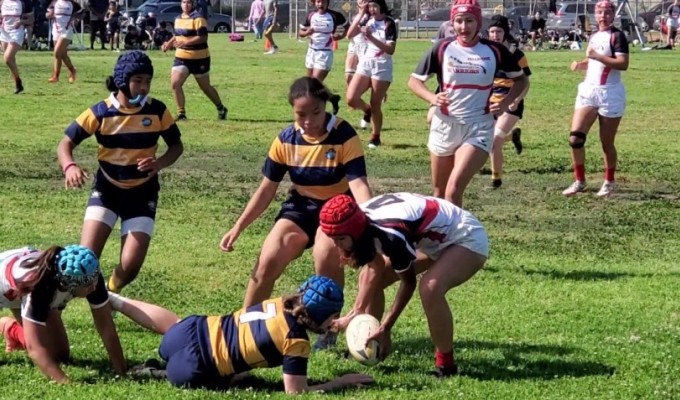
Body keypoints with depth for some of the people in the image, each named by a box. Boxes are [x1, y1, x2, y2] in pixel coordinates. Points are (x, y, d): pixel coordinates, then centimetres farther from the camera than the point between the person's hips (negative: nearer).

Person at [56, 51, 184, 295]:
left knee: (130, 266, -9)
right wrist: (69, 167, -30)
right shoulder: (100, 112, -12)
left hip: (142, 193, 1)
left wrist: (159, 163, -19)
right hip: (107, 190, -1)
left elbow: (176, 146, 3)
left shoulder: (157, 111, -9)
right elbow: (65, 143, -7)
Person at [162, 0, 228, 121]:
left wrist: (185, 43, -33)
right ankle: (181, 113, -4)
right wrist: (169, 43, 5)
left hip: (199, 58, -6)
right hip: (181, 57, 6)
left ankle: (221, 109, 31)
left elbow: (203, 37, -24)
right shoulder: (178, 19, 10)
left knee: (206, 87, 8)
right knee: (175, 83, -12)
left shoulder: (198, 19, -15)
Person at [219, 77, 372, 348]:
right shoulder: (286, 140, -9)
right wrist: (238, 227, -6)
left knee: (325, 257, -31)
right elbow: (267, 189, -1)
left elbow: (358, 184, -27)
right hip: (301, 206, 4)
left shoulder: (344, 136, -21)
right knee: (267, 263, -13)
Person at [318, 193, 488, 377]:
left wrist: (385, 327, -16)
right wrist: (358, 310, -1)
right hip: (435, 238, 9)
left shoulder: (390, 235, -37)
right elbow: (375, 270, 1)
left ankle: (446, 364, -18)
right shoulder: (362, 220, -14)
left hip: (466, 238, -9)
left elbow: (408, 282, -22)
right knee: (370, 277, 7)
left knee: (430, 288, -34)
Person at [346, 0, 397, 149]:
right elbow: (350, 34, -7)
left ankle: (375, 138, 17)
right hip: (365, 64, 4)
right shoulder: (367, 20, 5)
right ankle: (367, 111, 25)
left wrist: (371, 38, -26)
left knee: (375, 105, 1)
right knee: (351, 99, -7)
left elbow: (391, 50, -17)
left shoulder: (389, 23, -9)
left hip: (382, 67, -4)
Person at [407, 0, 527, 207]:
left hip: (478, 128, -2)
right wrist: (432, 98, -14)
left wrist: (506, 102, -7)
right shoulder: (442, 49, -3)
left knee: (454, 190, -19)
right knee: (439, 194, 13)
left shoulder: (495, 51, -3)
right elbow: (414, 80, 5)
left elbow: (521, 79, 11)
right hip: (444, 126, 2)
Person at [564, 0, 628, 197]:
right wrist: (580, 64, 10)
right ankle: (579, 181, 5)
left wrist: (597, 56, -23)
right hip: (588, 91, 6)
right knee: (575, 137, -6)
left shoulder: (617, 36, -7)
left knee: (607, 143, 2)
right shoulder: (593, 37, 16)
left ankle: (609, 183, 19)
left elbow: (623, 64, -20)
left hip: (610, 94, -6)